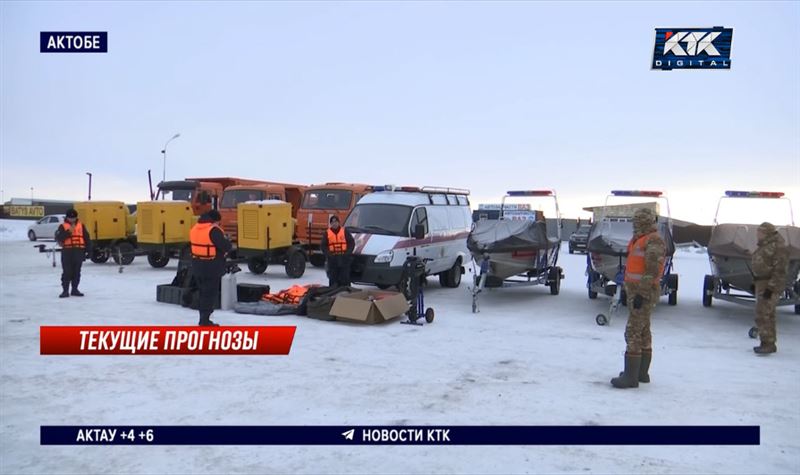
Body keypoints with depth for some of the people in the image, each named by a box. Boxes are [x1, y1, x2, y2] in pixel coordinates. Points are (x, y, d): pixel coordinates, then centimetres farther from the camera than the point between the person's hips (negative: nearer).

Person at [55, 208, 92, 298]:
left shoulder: (81, 225, 10)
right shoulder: (63, 226, 3)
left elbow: (86, 237, 12)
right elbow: (58, 238, -11)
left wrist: (88, 249, 7)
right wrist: (68, 232, -20)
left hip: (79, 251, 3)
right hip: (67, 251, -2)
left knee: (77, 272, 8)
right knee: (67, 272, -4)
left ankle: (75, 289, 17)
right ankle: (65, 290, 1)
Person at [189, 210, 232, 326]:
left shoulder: (194, 228, 7)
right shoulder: (214, 230, -18)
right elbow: (226, 246, -18)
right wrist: (227, 241, 2)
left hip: (198, 267, 8)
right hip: (212, 269, -8)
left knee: (203, 293, 19)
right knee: (210, 294, 1)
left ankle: (203, 318, 27)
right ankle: (205, 321, 3)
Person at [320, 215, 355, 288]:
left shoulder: (345, 231, 6)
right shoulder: (327, 233, 8)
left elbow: (352, 243, 5)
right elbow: (323, 246, 7)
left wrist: (347, 252, -8)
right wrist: (328, 254, -8)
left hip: (344, 258, -1)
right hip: (332, 258, 1)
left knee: (345, 279, -1)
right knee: (333, 279, 4)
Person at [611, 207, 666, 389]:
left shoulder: (654, 241, -15)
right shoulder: (640, 240, 17)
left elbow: (653, 271, -22)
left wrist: (642, 293, -24)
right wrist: (631, 291, 23)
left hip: (643, 293, -10)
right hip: (636, 291, 10)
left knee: (634, 332, -11)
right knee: (643, 331, 15)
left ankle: (631, 376, -9)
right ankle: (642, 372, 23)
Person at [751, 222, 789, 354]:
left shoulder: (779, 247, -17)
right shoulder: (765, 246, 14)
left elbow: (779, 270, -21)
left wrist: (771, 288, -24)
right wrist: (756, 282, 19)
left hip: (771, 285, -10)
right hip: (763, 283, 10)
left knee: (763, 315, -14)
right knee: (767, 314, 12)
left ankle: (767, 344, -12)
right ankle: (769, 344, 17)